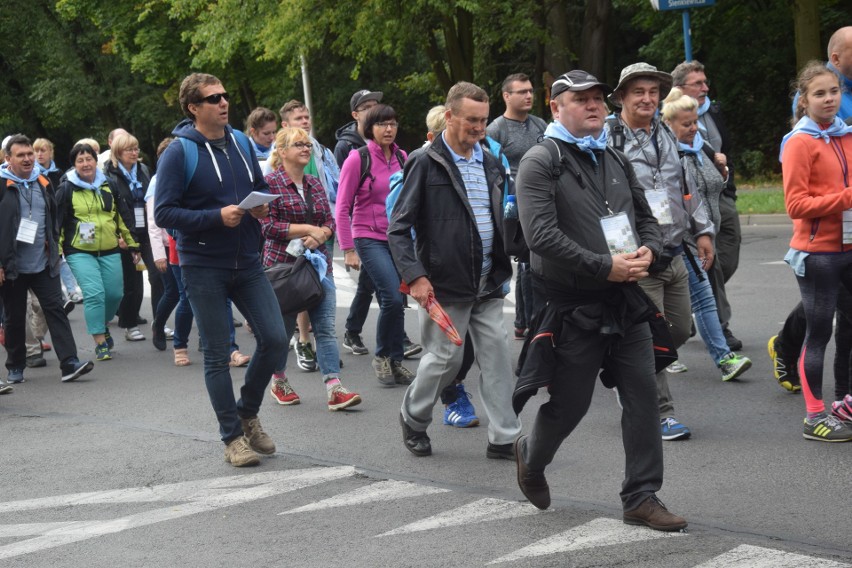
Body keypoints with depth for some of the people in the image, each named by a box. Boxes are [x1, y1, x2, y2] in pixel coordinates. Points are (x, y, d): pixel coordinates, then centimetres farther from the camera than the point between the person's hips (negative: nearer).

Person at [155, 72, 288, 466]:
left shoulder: (241, 142, 8)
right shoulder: (179, 152, -10)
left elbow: (260, 188, 20)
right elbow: (164, 213, -14)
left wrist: (261, 206, -3)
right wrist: (217, 216, -23)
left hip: (248, 263, 5)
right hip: (204, 268, -5)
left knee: (275, 340, 1)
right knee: (218, 355, 3)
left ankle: (248, 413, 24)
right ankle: (232, 438, 14)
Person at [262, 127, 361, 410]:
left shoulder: (315, 184, 12)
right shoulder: (270, 183, -7)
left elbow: (330, 221, 12)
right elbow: (268, 225, -14)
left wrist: (319, 235, -10)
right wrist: (308, 229, -14)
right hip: (283, 264, -5)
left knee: (325, 327, -5)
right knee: (283, 327, 8)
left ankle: (334, 389, -10)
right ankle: (278, 382, 28)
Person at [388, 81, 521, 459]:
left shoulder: (490, 165, 11)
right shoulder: (427, 164, -9)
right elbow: (398, 227, -9)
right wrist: (415, 275, -18)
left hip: (488, 284, 6)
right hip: (445, 285, -6)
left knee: (496, 356, 3)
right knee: (445, 358, 3)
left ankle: (504, 438, 9)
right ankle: (413, 417, 28)